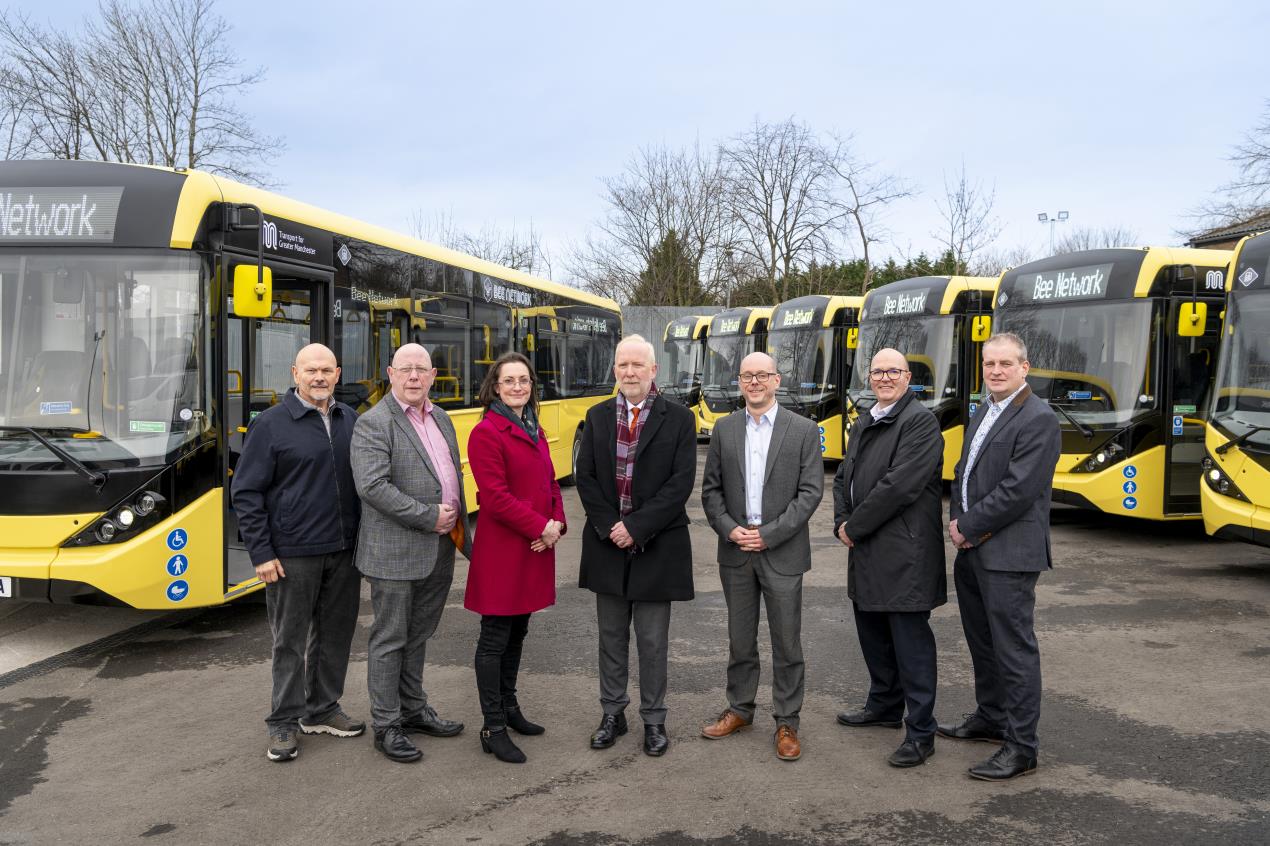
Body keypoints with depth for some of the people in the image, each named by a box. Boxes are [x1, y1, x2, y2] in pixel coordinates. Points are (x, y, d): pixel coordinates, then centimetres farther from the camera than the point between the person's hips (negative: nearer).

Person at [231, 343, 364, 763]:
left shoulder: (350, 421, 7)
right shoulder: (271, 424, -7)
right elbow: (245, 492, -6)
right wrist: (261, 554, -11)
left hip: (344, 552, 5)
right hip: (293, 554, -5)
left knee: (336, 633, 13)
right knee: (290, 640, 4)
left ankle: (322, 709, 29)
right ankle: (283, 722, 18)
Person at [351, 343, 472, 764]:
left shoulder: (440, 419, 13)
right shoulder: (374, 423, -12)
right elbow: (372, 486, -22)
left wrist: (461, 530, 14)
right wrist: (429, 517, -20)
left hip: (439, 552, 7)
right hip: (396, 553, -7)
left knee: (417, 636, 19)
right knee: (390, 640, 4)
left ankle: (413, 709, 32)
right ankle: (386, 725, 15)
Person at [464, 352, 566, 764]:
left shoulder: (535, 431, 13)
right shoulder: (486, 433, -12)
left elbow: (551, 482, 15)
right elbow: (495, 497, -18)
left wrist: (557, 522, -3)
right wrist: (540, 527, -16)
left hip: (536, 548, 8)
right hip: (501, 550, -8)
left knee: (517, 633, 18)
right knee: (495, 639, 1)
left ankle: (508, 707, 33)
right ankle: (493, 729, 9)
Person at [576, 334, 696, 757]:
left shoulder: (678, 418, -5)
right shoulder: (597, 417, 5)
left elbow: (682, 482, -12)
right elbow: (585, 478, 2)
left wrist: (636, 527, -17)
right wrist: (608, 528, -11)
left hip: (656, 546, -3)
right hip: (608, 545, 3)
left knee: (652, 641, 7)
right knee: (612, 637, 14)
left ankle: (654, 720, 21)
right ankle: (612, 714, 27)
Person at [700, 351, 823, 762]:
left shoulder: (803, 430, -3)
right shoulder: (724, 429, 6)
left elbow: (810, 492, -8)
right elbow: (711, 489, 6)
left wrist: (769, 535, -14)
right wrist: (729, 529, -9)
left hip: (783, 553, -2)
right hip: (735, 552, 3)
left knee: (787, 643, 5)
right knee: (740, 639, 14)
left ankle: (787, 723, 17)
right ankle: (739, 709, 29)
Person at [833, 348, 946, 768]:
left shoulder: (920, 422, -12)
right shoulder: (864, 424, 16)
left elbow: (899, 485, -20)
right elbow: (843, 477, 17)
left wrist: (855, 527, -14)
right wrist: (842, 522, 0)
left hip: (904, 555, -9)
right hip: (866, 552, 9)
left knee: (911, 642, -3)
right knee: (872, 631, 20)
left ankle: (921, 732, 7)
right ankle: (884, 706, 38)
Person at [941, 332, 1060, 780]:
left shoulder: (1037, 419, -14)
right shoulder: (982, 413, 15)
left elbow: (1019, 490, -20)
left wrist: (970, 527, -13)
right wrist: (956, 518, 1)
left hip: (1008, 553, -9)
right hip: (972, 550, 9)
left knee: (1013, 647, -3)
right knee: (981, 640, 20)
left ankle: (1020, 747, 6)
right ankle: (990, 717, 36)